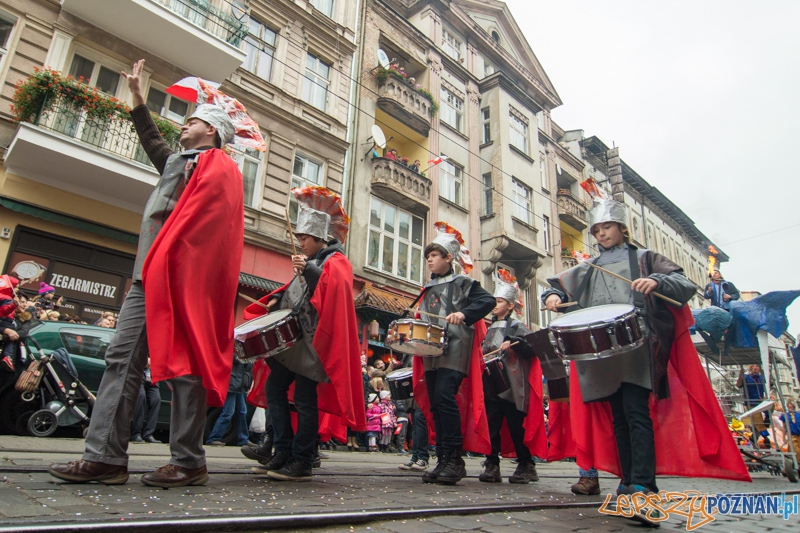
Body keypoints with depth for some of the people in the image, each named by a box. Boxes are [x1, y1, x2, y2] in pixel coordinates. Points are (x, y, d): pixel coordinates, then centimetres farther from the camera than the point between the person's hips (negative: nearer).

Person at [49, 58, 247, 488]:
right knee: (122, 359, 2)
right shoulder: (178, 162, 28)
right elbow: (152, 142, 49)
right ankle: (105, 457, 4)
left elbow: (202, 221, -15)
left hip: (181, 278, -9)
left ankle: (188, 462, -2)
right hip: (151, 276, 9)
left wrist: (167, 263, -23)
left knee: (182, 364, -9)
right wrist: (137, 96, 55)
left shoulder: (219, 167, 0)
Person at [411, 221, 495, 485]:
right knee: (435, 404, 4)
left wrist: (464, 313, -24)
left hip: (454, 350, -7)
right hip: (430, 352, 7)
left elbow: (488, 300, -10)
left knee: (444, 397, -19)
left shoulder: (462, 282, 2)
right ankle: (443, 460, 10)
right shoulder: (428, 290, 22)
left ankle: (455, 458, -10)